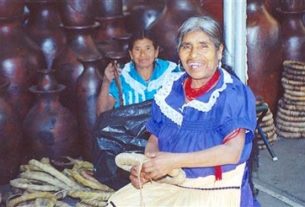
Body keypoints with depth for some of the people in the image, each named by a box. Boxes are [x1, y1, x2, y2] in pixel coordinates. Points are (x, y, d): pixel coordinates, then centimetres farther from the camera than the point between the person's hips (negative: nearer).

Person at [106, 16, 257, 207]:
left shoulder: (234, 94, -11)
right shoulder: (172, 90, 5)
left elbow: (232, 152, -20)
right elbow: (155, 140, 9)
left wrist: (174, 161, -25)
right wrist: (144, 167, -13)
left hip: (213, 190, -5)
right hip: (167, 184, 5)